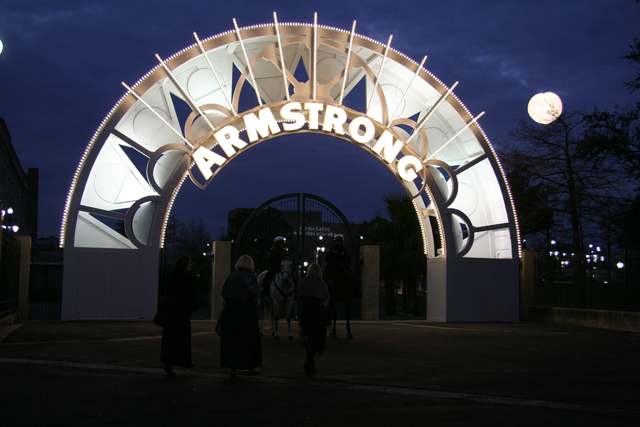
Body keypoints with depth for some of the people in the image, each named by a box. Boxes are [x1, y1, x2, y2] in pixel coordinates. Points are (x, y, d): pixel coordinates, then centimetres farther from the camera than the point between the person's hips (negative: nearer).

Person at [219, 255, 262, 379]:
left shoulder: (231, 277, 3)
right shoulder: (250, 277, -10)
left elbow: (224, 293, 4)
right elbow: (255, 295, -14)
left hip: (230, 311, 3)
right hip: (247, 311, -3)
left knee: (231, 340, 7)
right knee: (249, 339, 11)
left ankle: (233, 368, 5)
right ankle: (250, 367, 21)